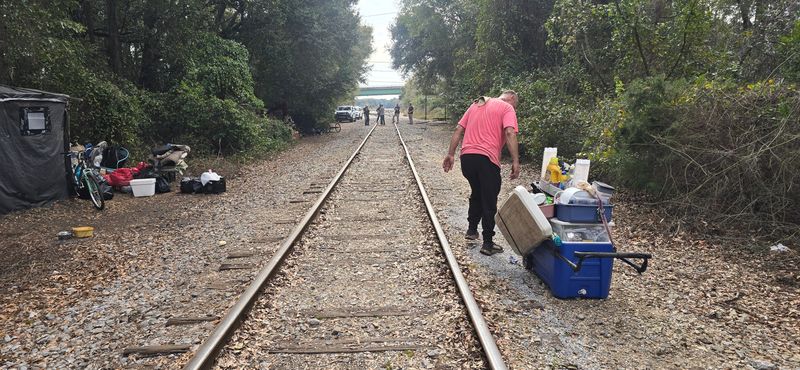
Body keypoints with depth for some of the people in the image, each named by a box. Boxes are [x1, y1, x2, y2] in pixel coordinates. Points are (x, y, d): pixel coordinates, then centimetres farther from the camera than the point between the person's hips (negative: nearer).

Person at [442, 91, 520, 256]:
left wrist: (450, 154, 16)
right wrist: (515, 161, -17)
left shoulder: (476, 105, 21)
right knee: (489, 202, 5)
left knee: (477, 194, 27)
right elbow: (509, 133, -14)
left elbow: (458, 129, 16)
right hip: (487, 159, -6)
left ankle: (472, 230, 33)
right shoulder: (507, 108, 3)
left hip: (466, 157, 6)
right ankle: (488, 244, 9)